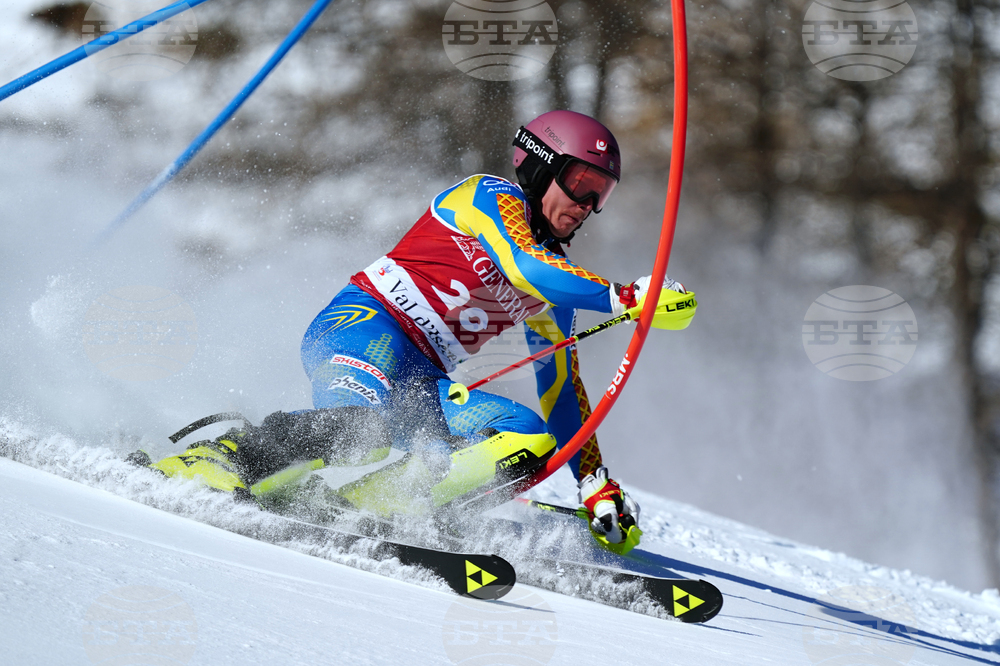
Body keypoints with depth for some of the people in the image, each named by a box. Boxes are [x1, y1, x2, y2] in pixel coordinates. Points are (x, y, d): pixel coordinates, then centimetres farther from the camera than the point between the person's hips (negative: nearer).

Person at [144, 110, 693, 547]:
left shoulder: (553, 290, 22)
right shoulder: (492, 197, 1)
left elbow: (563, 391, 26)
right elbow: (526, 268, -20)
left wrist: (597, 485, 19)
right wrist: (624, 298, -23)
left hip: (422, 387, 8)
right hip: (364, 327, -8)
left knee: (532, 442, -17)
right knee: (366, 426, -40)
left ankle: (375, 503, -23)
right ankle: (219, 459, -23)